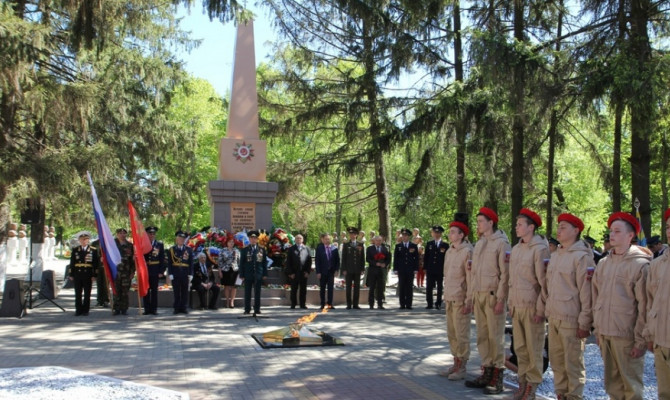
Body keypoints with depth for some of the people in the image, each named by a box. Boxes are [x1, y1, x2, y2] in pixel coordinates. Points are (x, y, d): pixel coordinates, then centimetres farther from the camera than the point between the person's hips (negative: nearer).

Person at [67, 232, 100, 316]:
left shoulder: (93, 250, 2)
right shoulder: (75, 250, 8)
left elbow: (96, 263, 0)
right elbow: (72, 263, 8)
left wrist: (94, 275, -6)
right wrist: (71, 275, 2)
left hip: (88, 275, -2)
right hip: (77, 275, 2)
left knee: (87, 294, 4)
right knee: (78, 294, 5)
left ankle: (85, 310, 12)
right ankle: (78, 310, 12)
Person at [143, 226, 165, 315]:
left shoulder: (160, 244, 4)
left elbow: (162, 259, 2)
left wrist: (161, 271, -5)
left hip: (155, 271, 0)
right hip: (145, 270, 1)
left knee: (154, 290, 4)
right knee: (146, 290, 5)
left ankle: (154, 309, 10)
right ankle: (147, 309, 12)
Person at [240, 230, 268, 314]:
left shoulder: (262, 249, 6)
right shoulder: (244, 250, 5)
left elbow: (265, 262, 6)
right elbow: (241, 263, 4)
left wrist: (265, 274, 1)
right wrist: (242, 275, -2)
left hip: (258, 275, 0)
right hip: (248, 275, 0)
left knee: (257, 293, 4)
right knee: (247, 293, 3)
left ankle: (257, 309, 11)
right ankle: (247, 309, 9)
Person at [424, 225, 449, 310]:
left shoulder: (445, 245, 3)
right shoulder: (429, 244, 10)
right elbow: (426, 256, 8)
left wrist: (445, 269, -7)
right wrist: (425, 268, 1)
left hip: (440, 270, -2)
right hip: (430, 270, 2)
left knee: (439, 288, 4)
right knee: (429, 287, 0)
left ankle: (438, 303, 11)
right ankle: (429, 304, 6)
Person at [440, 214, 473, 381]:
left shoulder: (467, 252, -12)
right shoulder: (449, 251, 12)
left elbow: (470, 278, -14)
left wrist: (468, 302, -16)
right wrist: (446, 297, 16)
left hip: (461, 300, -8)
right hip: (449, 298, 8)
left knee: (461, 334, 0)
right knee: (451, 334, 13)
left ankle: (462, 368, 9)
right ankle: (456, 365, 23)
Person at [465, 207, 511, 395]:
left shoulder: (501, 243, -7)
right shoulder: (478, 244, 16)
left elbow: (505, 273, -12)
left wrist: (500, 299, -16)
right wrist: (470, 297, 15)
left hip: (493, 295, -7)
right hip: (478, 295, 7)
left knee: (495, 337, -2)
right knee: (482, 336, 10)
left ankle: (497, 378, 4)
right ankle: (487, 372, 19)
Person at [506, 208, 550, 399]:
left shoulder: (540, 249, -10)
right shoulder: (515, 249, 11)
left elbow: (544, 281, -11)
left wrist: (541, 309, -12)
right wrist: (511, 302, 14)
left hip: (532, 306, -6)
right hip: (516, 306, 6)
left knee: (533, 348, 4)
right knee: (520, 348, 11)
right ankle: (523, 382, 21)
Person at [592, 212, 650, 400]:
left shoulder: (640, 264, -8)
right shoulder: (603, 263, 9)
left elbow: (644, 306, -9)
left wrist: (641, 340, -10)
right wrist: (597, 329, 14)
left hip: (626, 335, -5)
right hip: (605, 333, 6)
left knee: (631, 384, 2)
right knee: (612, 382, 13)